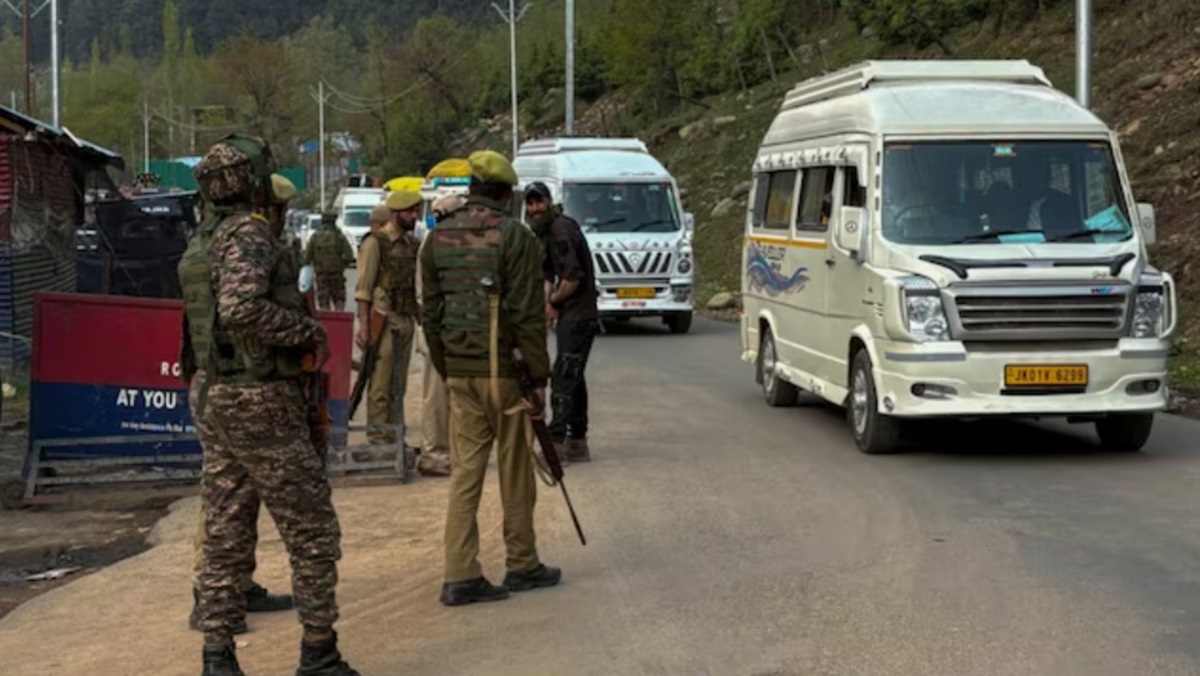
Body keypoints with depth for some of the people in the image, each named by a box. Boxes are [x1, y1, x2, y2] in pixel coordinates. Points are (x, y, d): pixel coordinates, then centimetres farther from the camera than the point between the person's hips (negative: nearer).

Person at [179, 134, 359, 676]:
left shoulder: (201, 241, 13)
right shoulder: (250, 233, -15)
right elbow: (241, 307, -30)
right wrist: (308, 331, -19)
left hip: (211, 397, 9)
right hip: (260, 402, -9)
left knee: (225, 533, 10)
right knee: (312, 529, 1)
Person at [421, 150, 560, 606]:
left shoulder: (438, 239, 8)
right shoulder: (514, 237, -11)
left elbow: (430, 314, 11)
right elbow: (528, 315, -14)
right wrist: (539, 378, -9)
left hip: (459, 372, 5)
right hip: (504, 369, -5)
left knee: (466, 469, 7)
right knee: (514, 469, 8)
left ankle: (460, 576, 2)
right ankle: (522, 565, 19)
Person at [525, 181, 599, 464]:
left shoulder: (561, 230, -15)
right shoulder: (546, 232, 16)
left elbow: (573, 276, -22)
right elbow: (547, 273, 15)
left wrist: (553, 301, -8)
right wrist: (548, 302, -3)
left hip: (577, 317, -11)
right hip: (572, 317, 11)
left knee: (563, 379, -11)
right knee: (574, 378, 14)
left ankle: (556, 443, -12)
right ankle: (577, 444, 21)